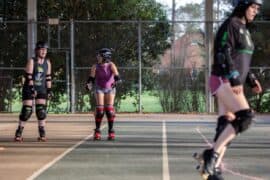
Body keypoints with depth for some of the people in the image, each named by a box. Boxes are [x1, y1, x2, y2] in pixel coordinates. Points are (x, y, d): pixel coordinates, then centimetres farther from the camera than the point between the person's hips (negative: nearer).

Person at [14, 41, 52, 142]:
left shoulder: (47, 62, 7)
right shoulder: (31, 61, -9)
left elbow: (48, 77, 9)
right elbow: (28, 76, -16)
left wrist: (49, 90, 4)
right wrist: (32, 88, -23)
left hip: (42, 89, 4)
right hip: (29, 89, -4)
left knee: (41, 111, -2)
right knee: (27, 110, -7)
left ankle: (42, 134, 3)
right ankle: (18, 133, 2)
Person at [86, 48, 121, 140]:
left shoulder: (111, 65, -16)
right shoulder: (95, 67, -11)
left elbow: (116, 75, -29)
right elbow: (91, 77, -12)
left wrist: (116, 81, -49)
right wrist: (89, 83, -32)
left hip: (110, 89, -1)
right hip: (99, 88, 1)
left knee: (109, 109, -7)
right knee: (99, 109, -9)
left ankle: (111, 130, 4)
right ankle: (97, 131, -1)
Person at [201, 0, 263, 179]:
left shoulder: (245, 30, 20)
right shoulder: (231, 24, -8)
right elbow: (223, 54, -18)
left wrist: (251, 80, 15)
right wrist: (235, 79, -24)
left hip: (233, 83, 9)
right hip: (223, 81, -9)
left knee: (226, 125, 4)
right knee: (245, 116, -21)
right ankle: (213, 153, -16)